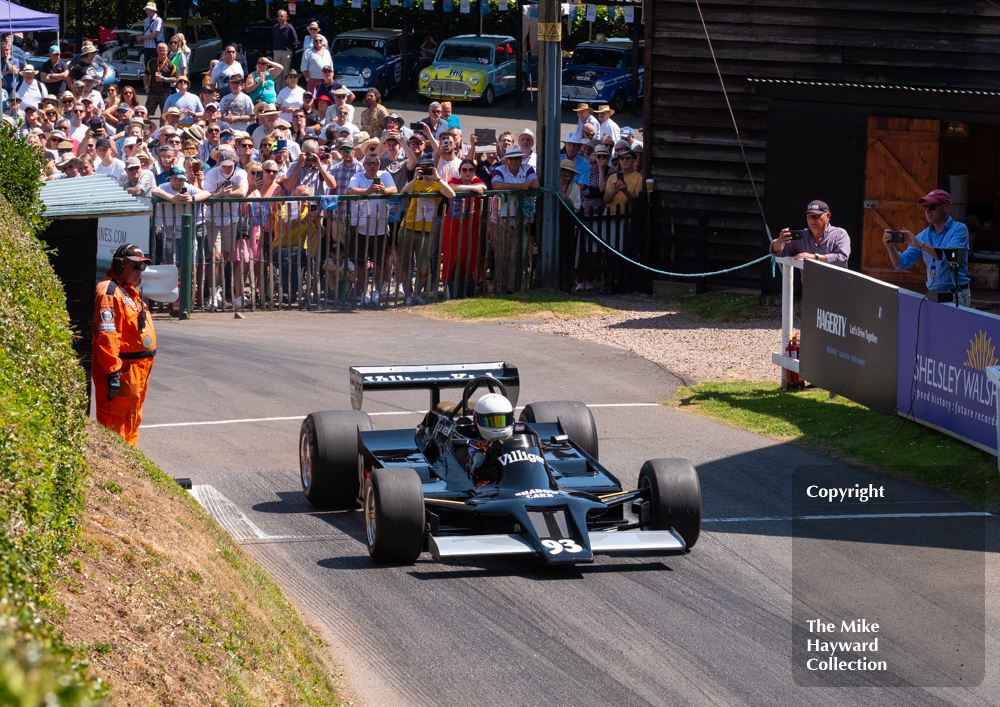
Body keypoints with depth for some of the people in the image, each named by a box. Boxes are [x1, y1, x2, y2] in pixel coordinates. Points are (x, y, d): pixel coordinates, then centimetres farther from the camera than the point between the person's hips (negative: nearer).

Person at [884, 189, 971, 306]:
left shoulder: (959, 229, -3)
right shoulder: (924, 235, 13)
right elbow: (902, 263, 10)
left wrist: (920, 245, -25)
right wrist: (890, 247, -10)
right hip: (932, 295, 5)